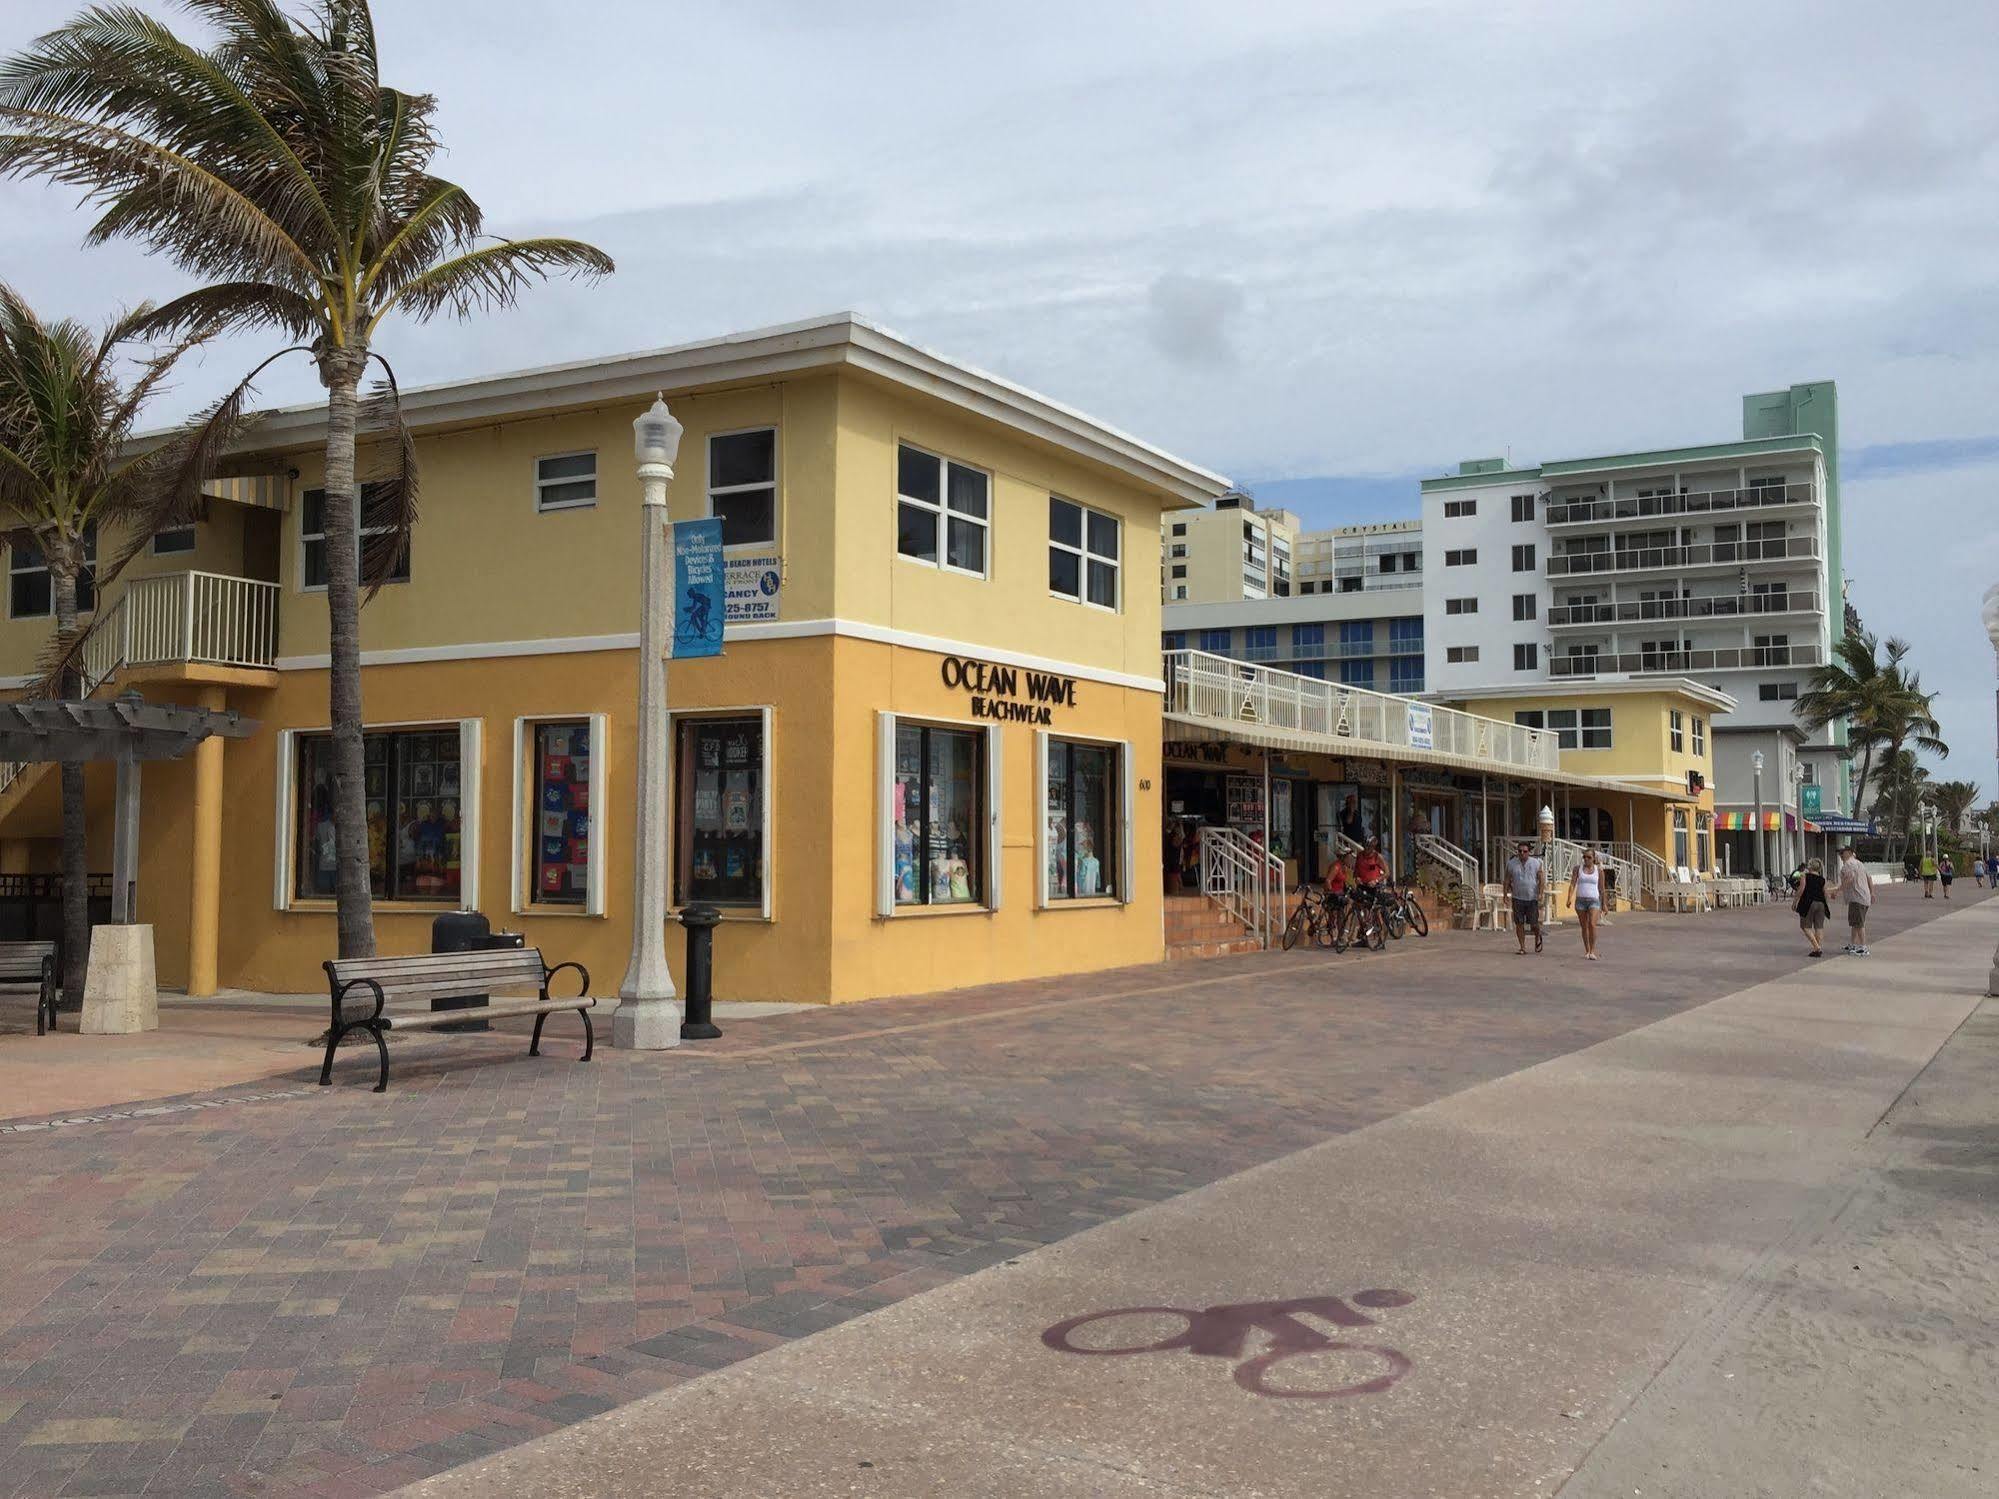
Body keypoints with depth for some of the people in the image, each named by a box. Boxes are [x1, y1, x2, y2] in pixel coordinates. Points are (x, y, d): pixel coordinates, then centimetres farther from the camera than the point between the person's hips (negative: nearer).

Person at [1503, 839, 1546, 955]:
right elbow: (1507, 880, 7)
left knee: (1534, 922, 0)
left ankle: (1538, 938, 32)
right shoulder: (1511, 863, 3)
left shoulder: (1536, 863, 0)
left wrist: (1541, 894, -13)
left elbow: (1542, 880, -2)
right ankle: (1522, 947, 7)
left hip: (1532, 898, -1)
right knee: (1519, 923, -1)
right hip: (1518, 898, 1)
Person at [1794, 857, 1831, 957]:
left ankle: (1816, 947, -11)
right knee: (1819, 927, 8)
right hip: (1821, 904, 5)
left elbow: (1801, 889, -11)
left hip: (1809, 903, -5)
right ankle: (1820, 949, 5)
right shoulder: (1822, 879, 11)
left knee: (1806, 926, 2)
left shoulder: (1805, 876, -3)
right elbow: (1825, 893, 15)